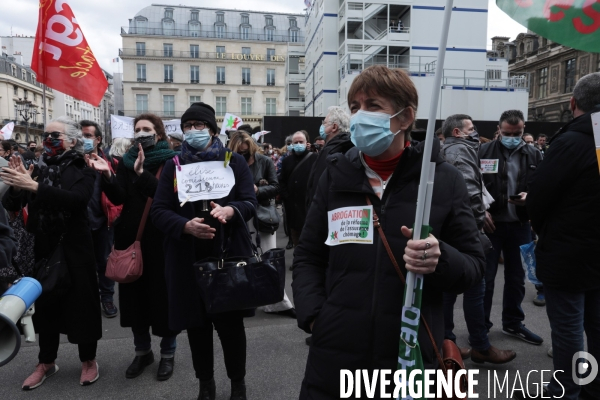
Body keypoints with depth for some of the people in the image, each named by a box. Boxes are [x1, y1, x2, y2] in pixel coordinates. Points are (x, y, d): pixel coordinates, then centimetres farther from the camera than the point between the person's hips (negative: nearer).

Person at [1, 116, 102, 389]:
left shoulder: (82, 170, -5)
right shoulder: (37, 169, 7)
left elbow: (75, 199, -25)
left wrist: (35, 187, -32)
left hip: (74, 251, -4)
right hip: (41, 251, 5)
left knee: (81, 304, 6)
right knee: (45, 304, 16)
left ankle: (88, 361, 24)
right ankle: (46, 363, 33)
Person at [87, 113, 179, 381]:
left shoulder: (171, 161, -4)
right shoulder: (127, 162, 9)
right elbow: (118, 198, -2)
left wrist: (142, 173, -29)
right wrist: (107, 175, -19)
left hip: (161, 238, -4)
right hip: (132, 237, 4)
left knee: (163, 294, 2)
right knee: (136, 292, 11)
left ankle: (168, 353, 20)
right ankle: (142, 350, 29)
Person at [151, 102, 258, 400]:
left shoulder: (235, 162, 5)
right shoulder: (174, 166, 8)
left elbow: (250, 203, -1)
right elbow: (159, 210, 1)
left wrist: (229, 210, -24)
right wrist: (186, 226, -19)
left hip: (227, 255, -1)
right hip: (188, 259, 2)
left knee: (231, 322, 5)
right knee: (196, 324, 10)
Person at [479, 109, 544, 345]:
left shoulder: (534, 155, 6)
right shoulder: (483, 152, -3)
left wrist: (530, 196, -12)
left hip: (520, 225, 3)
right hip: (490, 223, -3)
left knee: (516, 277, 15)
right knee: (485, 277, 4)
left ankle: (513, 323, 31)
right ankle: (480, 325, 18)